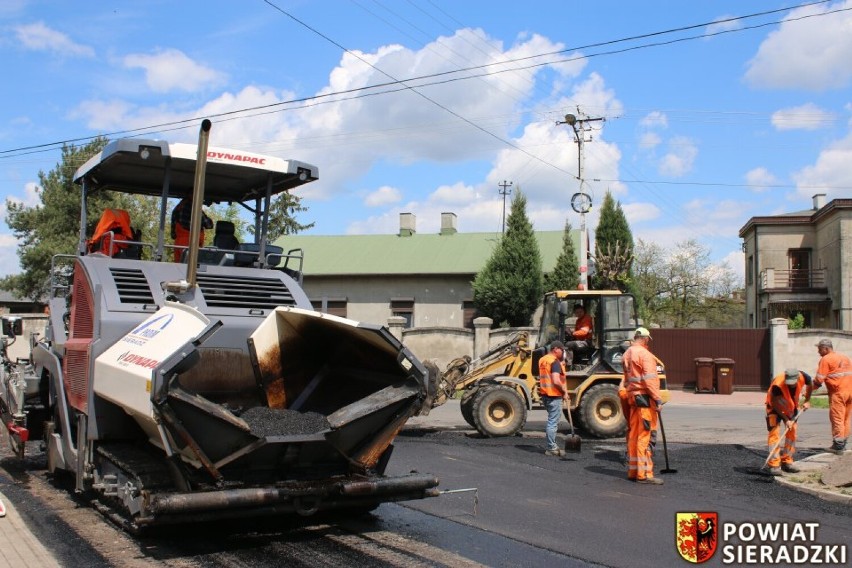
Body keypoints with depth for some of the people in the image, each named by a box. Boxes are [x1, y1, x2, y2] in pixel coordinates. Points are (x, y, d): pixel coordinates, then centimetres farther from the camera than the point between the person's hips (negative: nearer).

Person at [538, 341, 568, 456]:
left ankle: (551, 445, 24)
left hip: (545, 394, 9)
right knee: (553, 422, -3)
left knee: (552, 421, 19)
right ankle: (551, 449, 2)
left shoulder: (542, 360, 12)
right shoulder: (555, 362, -16)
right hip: (554, 395, -9)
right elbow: (556, 381, -26)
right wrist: (565, 391, -13)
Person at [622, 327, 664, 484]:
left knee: (634, 435, 13)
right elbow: (649, 379, -19)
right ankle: (644, 474, -8)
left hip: (633, 398, 9)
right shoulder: (644, 354, -12)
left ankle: (632, 471, 18)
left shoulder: (627, 354, 16)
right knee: (646, 436, -7)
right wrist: (658, 399, -19)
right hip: (645, 398, -9)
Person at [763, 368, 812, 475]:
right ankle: (773, 464, -15)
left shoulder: (803, 377, -28)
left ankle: (787, 461, 17)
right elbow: (775, 404, -25)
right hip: (775, 407, -5)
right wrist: (786, 419, -23)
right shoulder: (777, 385, -39)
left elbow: (810, 385, 0)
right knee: (774, 432, -14)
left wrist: (807, 401, 3)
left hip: (791, 406, 5)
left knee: (792, 432, 6)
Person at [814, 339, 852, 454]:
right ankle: (842, 444, 17)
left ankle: (838, 445, -4)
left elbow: (819, 379, -9)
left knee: (837, 418, -4)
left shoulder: (825, 359, -5)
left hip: (838, 392, -7)